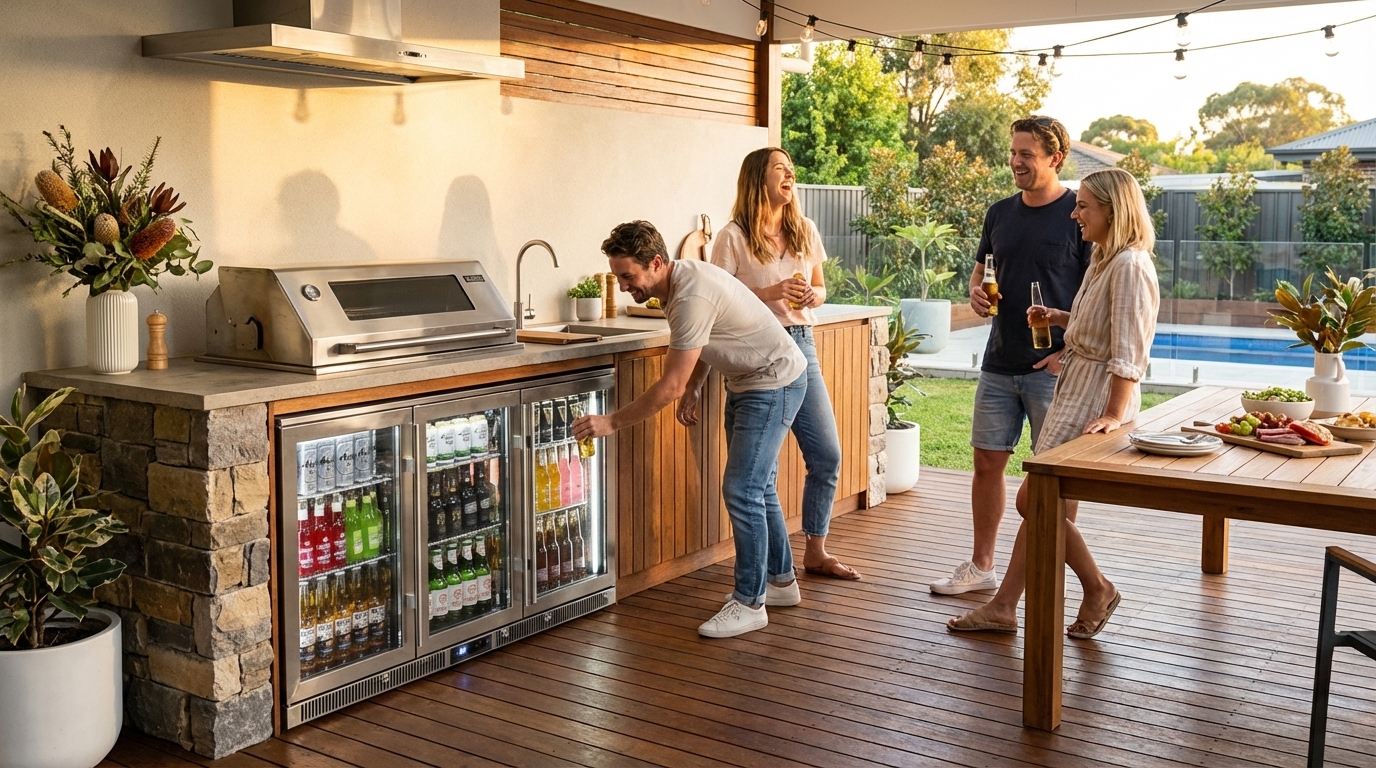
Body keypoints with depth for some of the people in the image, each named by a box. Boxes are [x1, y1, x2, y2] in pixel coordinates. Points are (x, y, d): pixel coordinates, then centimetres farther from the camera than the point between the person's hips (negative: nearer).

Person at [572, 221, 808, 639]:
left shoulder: (691, 298, -31)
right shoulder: (680, 279, 0)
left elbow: (670, 387, -29)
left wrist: (612, 422, -23)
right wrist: (693, 389, 2)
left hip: (774, 384, -10)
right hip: (744, 381, 10)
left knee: (741, 489, -12)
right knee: (755, 486, 17)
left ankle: (750, 603, -4)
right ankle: (781, 580, 30)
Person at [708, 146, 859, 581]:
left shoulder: (805, 231, 10)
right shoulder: (734, 237, -6)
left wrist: (813, 296, -5)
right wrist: (770, 293, -18)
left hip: (801, 346, 6)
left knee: (827, 455, 7)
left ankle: (815, 553, 23)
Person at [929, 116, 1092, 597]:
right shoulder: (1000, 213, 10)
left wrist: (1070, 352, -18)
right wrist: (976, 291, 0)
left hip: (1054, 366, -6)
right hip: (1000, 363, 6)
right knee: (987, 462, 9)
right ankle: (981, 567, 21)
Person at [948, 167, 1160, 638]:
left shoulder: (1130, 266, -18)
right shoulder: (1103, 259, 13)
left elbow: (1128, 353, -22)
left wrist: (1115, 415, -25)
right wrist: (1061, 318, 5)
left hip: (1098, 399, -10)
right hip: (1074, 391, 10)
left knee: (1036, 501, -7)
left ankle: (1097, 589, 11)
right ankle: (1003, 606, 17)